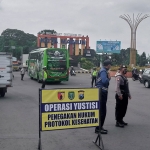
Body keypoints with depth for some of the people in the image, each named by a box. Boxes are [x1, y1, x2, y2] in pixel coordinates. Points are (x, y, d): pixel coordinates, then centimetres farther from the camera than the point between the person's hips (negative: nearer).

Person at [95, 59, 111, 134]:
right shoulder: (103, 71, -14)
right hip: (101, 92, -11)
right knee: (102, 111, -7)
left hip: (102, 92, 11)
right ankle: (98, 128, -2)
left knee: (102, 111, 16)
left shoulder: (103, 71, 17)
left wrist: (108, 78, 5)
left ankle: (100, 127, 25)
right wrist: (109, 78, -9)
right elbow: (104, 81, -28)